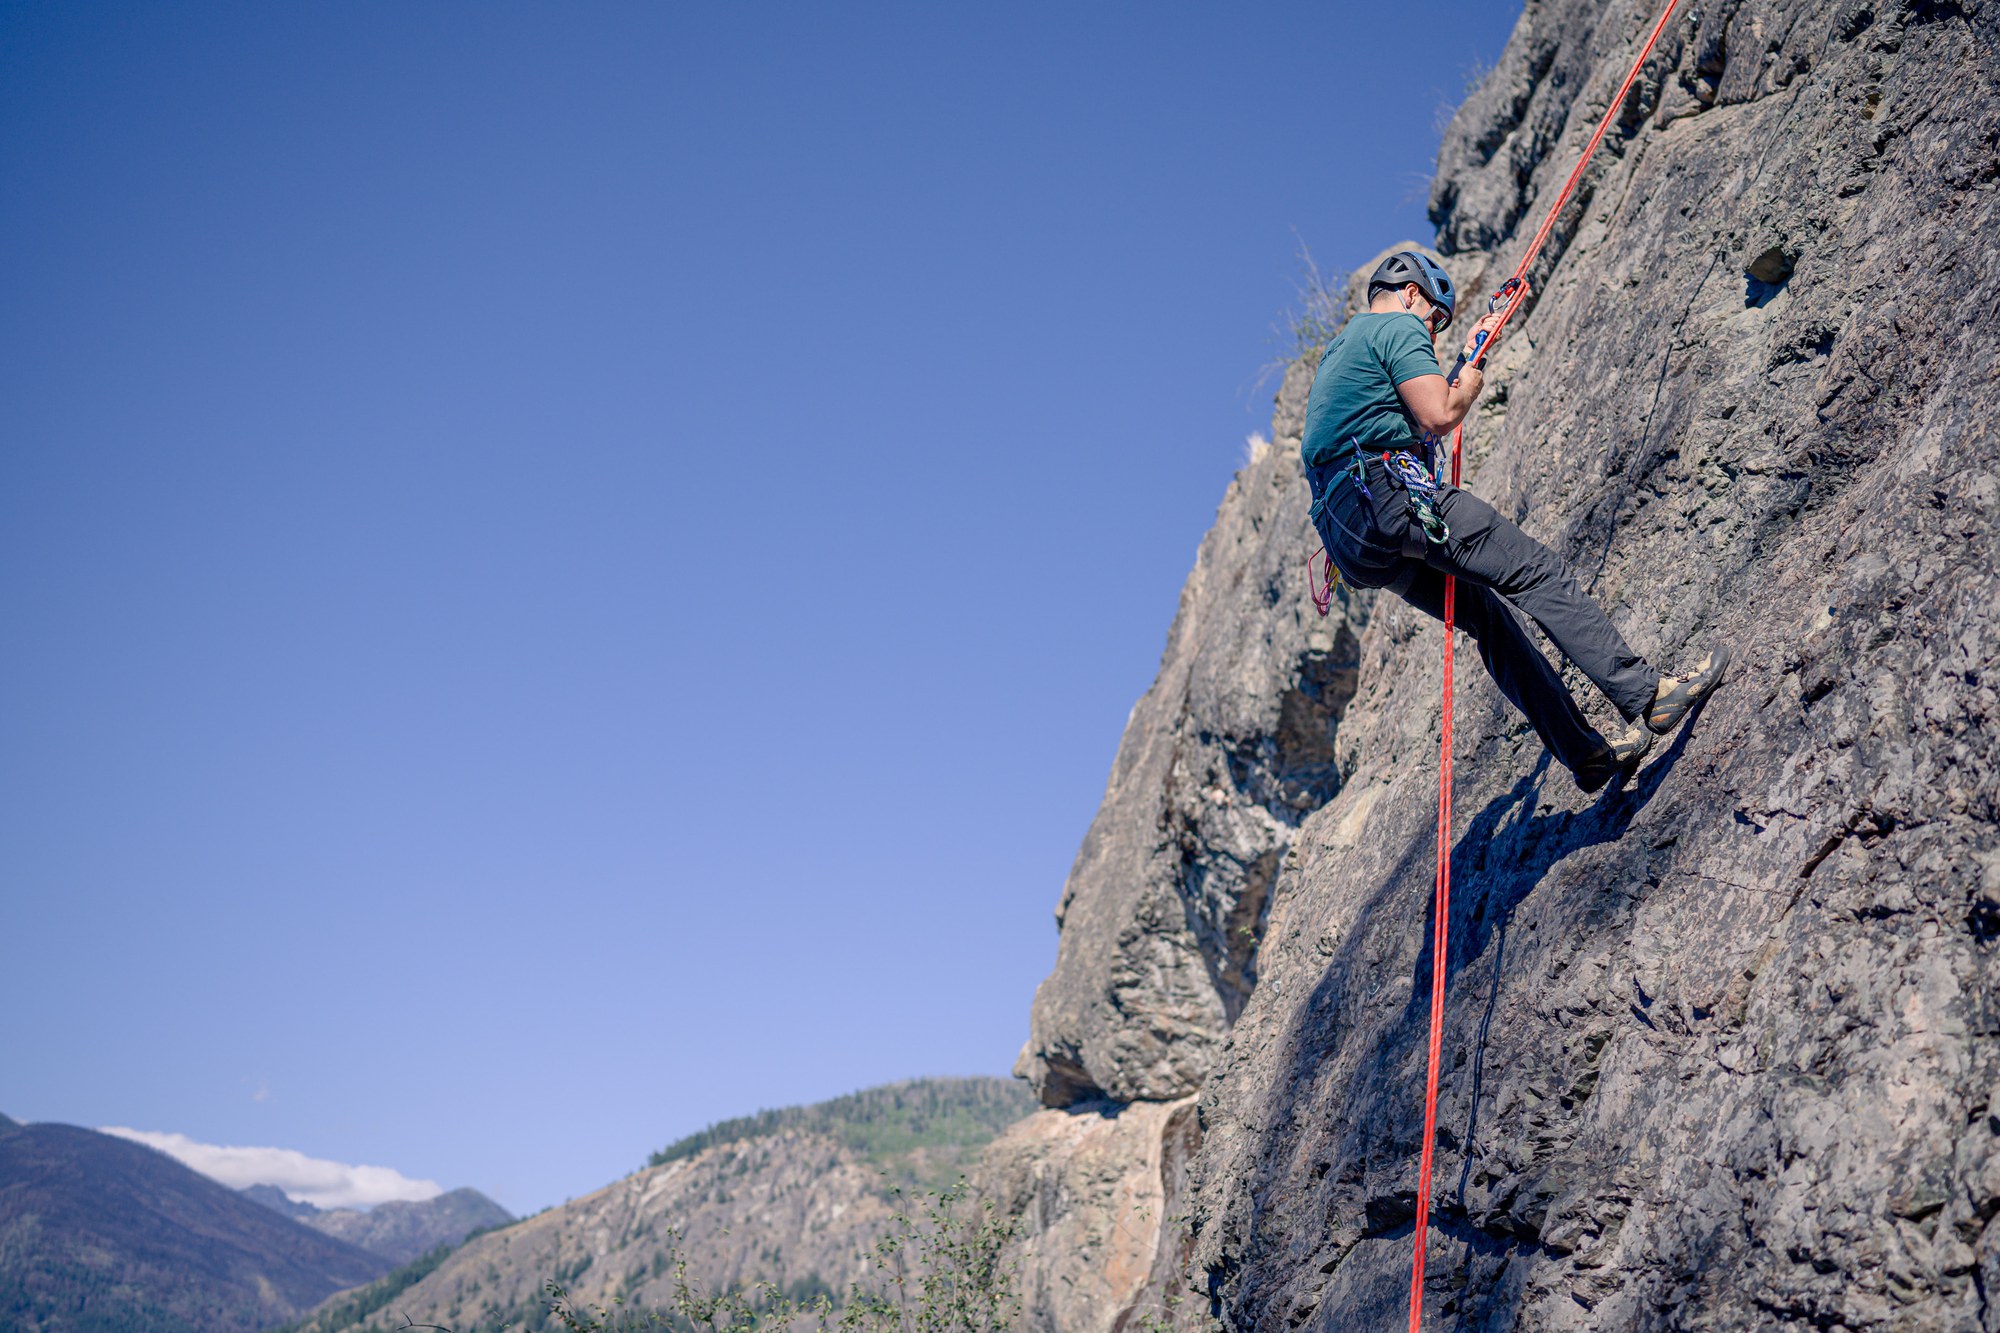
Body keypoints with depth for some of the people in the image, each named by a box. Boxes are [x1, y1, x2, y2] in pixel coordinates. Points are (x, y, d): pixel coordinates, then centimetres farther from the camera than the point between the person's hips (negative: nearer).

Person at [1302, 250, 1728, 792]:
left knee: (1490, 616, 11)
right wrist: (1469, 385, 9)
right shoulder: (1399, 327, 1)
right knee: (1539, 573, -7)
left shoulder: (1340, 349, 31)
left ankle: (1585, 752, 8)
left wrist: (1463, 359, 38)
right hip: (1394, 491, -10)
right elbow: (1439, 417, -12)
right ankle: (1644, 696, -10)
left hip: (1350, 535, 10)